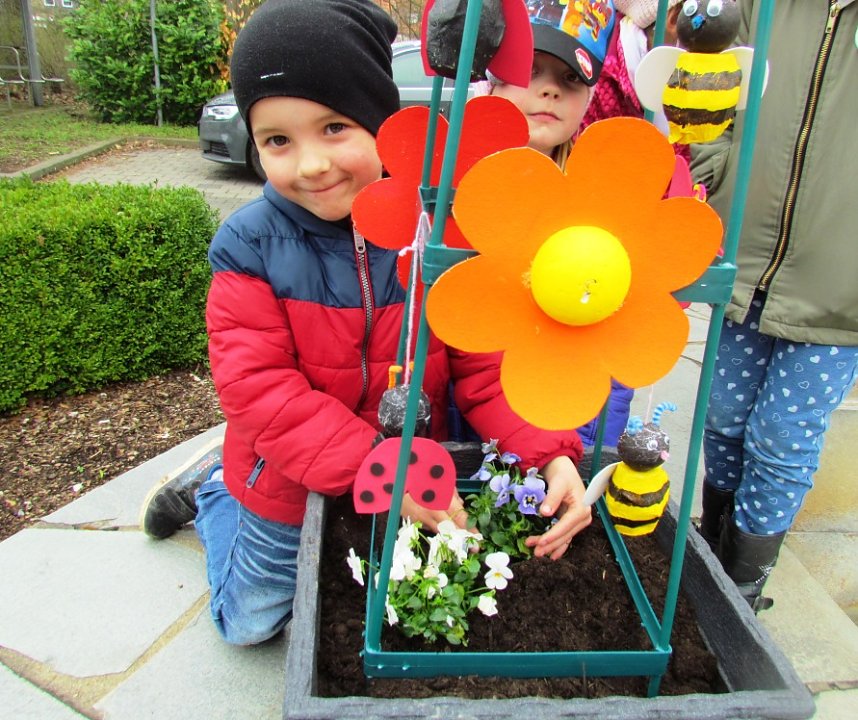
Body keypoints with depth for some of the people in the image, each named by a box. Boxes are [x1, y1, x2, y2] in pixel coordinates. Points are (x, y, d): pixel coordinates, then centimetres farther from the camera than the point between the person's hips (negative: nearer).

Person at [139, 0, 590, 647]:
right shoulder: (249, 246, -21)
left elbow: (488, 369, -15)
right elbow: (260, 392, -26)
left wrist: (551, 455, -30)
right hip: (289, 489, -1)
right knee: (250, 624, 23)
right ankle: (210, 486, 44)